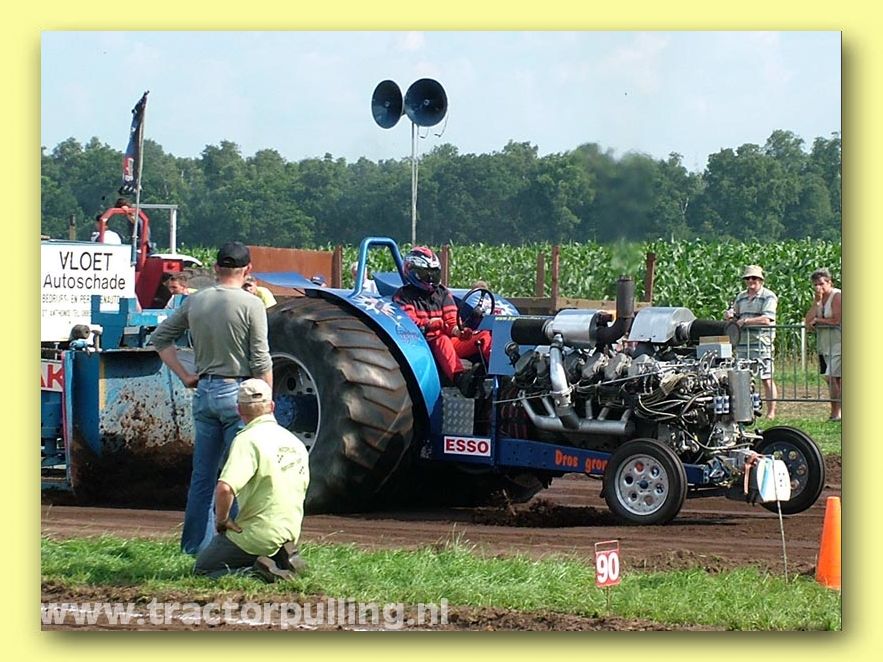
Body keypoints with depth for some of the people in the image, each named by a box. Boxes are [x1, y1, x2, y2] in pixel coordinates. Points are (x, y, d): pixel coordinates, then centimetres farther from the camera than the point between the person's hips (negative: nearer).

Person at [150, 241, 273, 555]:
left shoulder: (194, 302, 5)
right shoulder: (251, 305, -11)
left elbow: (160, 338, 11)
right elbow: (261, 361, -12)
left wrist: (185, 376, 12)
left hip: (204, 392, 5)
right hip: (238, 393, -5)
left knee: (203, 476, 12)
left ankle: (196, 546, 17)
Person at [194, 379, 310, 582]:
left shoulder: (247, 440, -18)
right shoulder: (296, 442, 8)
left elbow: (224, 488, -30)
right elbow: (303, 487, 20)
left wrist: (222, 520, -13)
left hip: (259, 535, -8)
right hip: (291, 533, 8)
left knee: (203, 568, 7)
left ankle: (260, 570, -16)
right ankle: (283, 557, 3)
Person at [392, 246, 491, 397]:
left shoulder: (442, 293, 23)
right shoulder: (403, 296, 8)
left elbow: (452, 322, 14)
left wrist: (459, 331, -11)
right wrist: (428, 324, -24)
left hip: (449, 342, 6)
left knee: (484, 336, -17)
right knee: (441, 340, -41)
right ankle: (460, 378, -69)